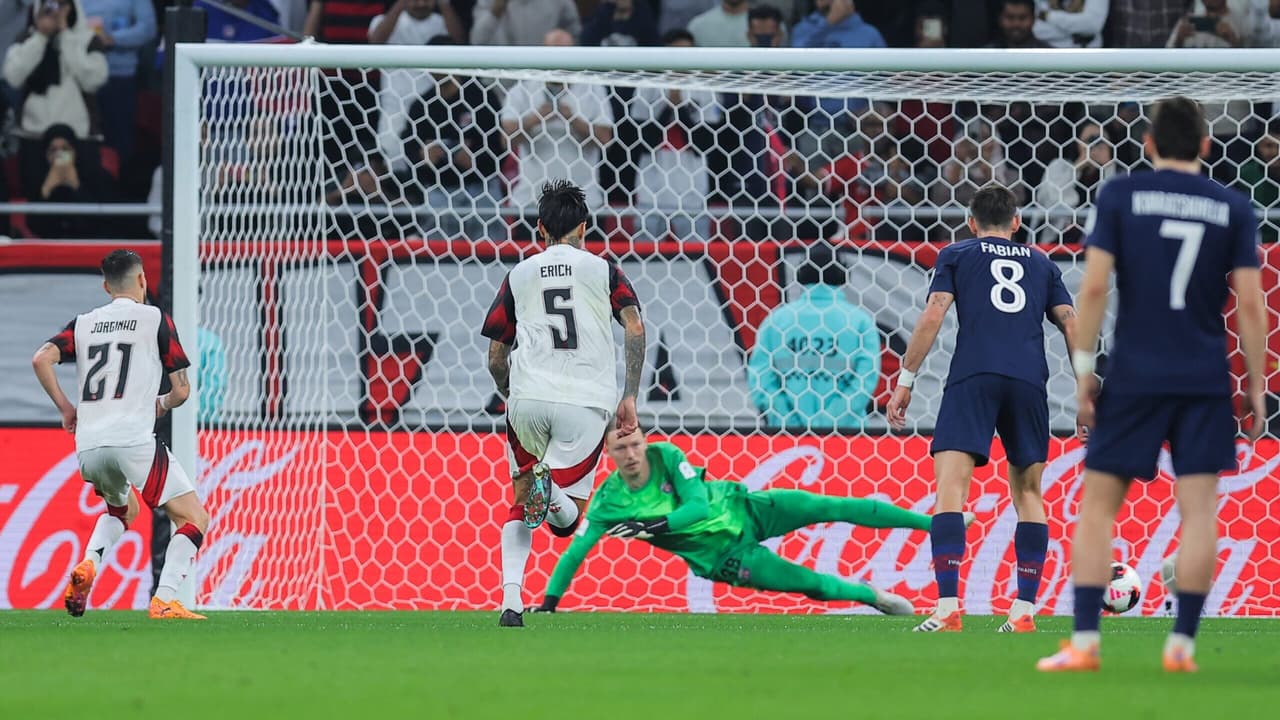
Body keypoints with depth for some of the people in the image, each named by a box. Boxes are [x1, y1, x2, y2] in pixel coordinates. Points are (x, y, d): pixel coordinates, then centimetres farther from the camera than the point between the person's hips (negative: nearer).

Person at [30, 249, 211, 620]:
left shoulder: (84, 323, 16)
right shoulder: (156, 319, 5)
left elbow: (41, 359, 0)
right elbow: (182, 390, 4)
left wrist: (65, 407, 12)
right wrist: (162, 404, 27)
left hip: (87, 448, 5)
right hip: (133, 441, -5)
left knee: (122, 509, 33)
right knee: (194, 518, 2)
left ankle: (87, 566, 5)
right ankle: (165, 601, -15)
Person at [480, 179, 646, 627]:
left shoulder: (519, 276, 17)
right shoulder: (602, 271, 12)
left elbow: (495, 358, 17)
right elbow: (635, 329, -3)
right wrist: (629, 397, 2)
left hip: (526, 400, 2)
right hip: (585, 403, -2)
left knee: (521, 506, 20)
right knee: (565, 521, 4)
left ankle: (511, 599, -2)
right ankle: (551, 487, -33)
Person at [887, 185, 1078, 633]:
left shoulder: (956, 256, 17)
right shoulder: (1042, 264, 24)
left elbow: (932, 317, 4)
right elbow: (1072, 327, 16)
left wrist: (905, 382, 5)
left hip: (972, 378, -3)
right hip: (1028, 382, 3)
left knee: (950, 486, -8)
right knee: (1028, 494, 14)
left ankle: (948, 610, -22)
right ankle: (1024, 610, 8)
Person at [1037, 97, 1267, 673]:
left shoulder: (1121, 195, -1)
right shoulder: (1234, 209, 2)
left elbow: (1094, 286, -8)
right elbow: (1249, 302, -1)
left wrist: (1083, 367, -2)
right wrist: (1256, 386, 5)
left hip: (1133, 377, -1)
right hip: (1206, 381, 1)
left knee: (1097, 505, 5)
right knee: (1198, 512, 3)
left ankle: (1085, 642, -1)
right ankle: (1182, 645, -1)